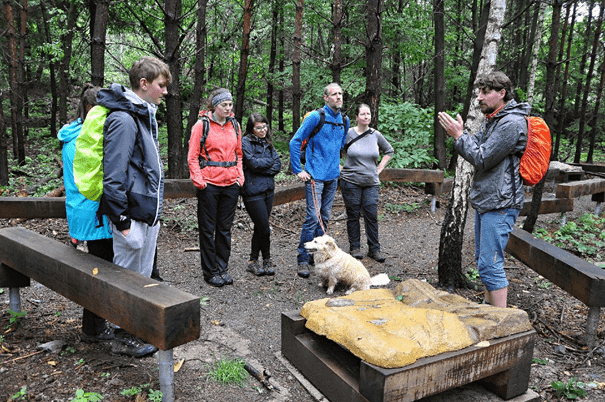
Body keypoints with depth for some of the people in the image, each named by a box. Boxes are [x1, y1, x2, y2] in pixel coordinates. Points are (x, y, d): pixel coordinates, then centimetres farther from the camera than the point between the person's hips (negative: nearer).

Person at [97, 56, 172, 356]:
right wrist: (122, 219, -20)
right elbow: (114, 174, -21)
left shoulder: (145, 115, 15)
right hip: (133, 214, -10)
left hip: (149, 211, 10)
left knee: (143, 275, 18)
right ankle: (127, 338, 17)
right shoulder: (124, 119, -16)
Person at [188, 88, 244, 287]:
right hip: (209, 184, -4)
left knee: (225, 228, 11)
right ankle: (210, 271, 16)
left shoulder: (234, 125, 10)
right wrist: (198, 179, -13)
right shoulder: (202, 125, -4)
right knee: (208, 228, 5)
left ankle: (222, 268, 23)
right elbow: (193, 155, -4)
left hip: (231, 184, 5)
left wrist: (240, 175, 7)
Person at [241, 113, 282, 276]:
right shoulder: (245, 142, -7)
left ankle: (253, 261, 22)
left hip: (268, 189, 7)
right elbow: (253, 163, -19)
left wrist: (261, 167, -11)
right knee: (264, 228, -4)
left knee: (260, 228, 11)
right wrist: (269, 161, -3)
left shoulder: (268, 143, 13)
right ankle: (267, 260, 15)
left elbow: (277, 166, 5)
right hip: (253, 191, -7)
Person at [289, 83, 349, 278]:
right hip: (315, 175, -6)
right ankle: (302, 259, -1)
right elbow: (295, 142, -9)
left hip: (332, 176, 7)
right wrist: (298, 170, -10)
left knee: (325, 217, 12)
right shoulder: (315, 117, -10)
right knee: (313, 217, -10)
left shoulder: (344, 120, 10)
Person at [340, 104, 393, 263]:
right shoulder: (348, 134, -4)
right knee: (353, 215, 5)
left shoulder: (376, 135, 5)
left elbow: (389, 151, 21)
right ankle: (354, 247, 18)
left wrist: (380, 167, 11)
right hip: (351, 182, -2)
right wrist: (338, 168, -2)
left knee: (372, 216, 1)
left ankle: (374, 249, 12)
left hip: (371, 183, 2)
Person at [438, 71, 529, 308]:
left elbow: (482, 159, -19)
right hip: (485, 201, 10)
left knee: (490, 264, -9)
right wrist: (459, 133, 0)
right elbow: (478, 151, 14)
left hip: (500, 204, -10)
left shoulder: (512, 123, -16)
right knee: (483, 259, 19)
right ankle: (489, 308, 34)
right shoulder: (491, 120, 15)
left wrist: (459, 135, -12)